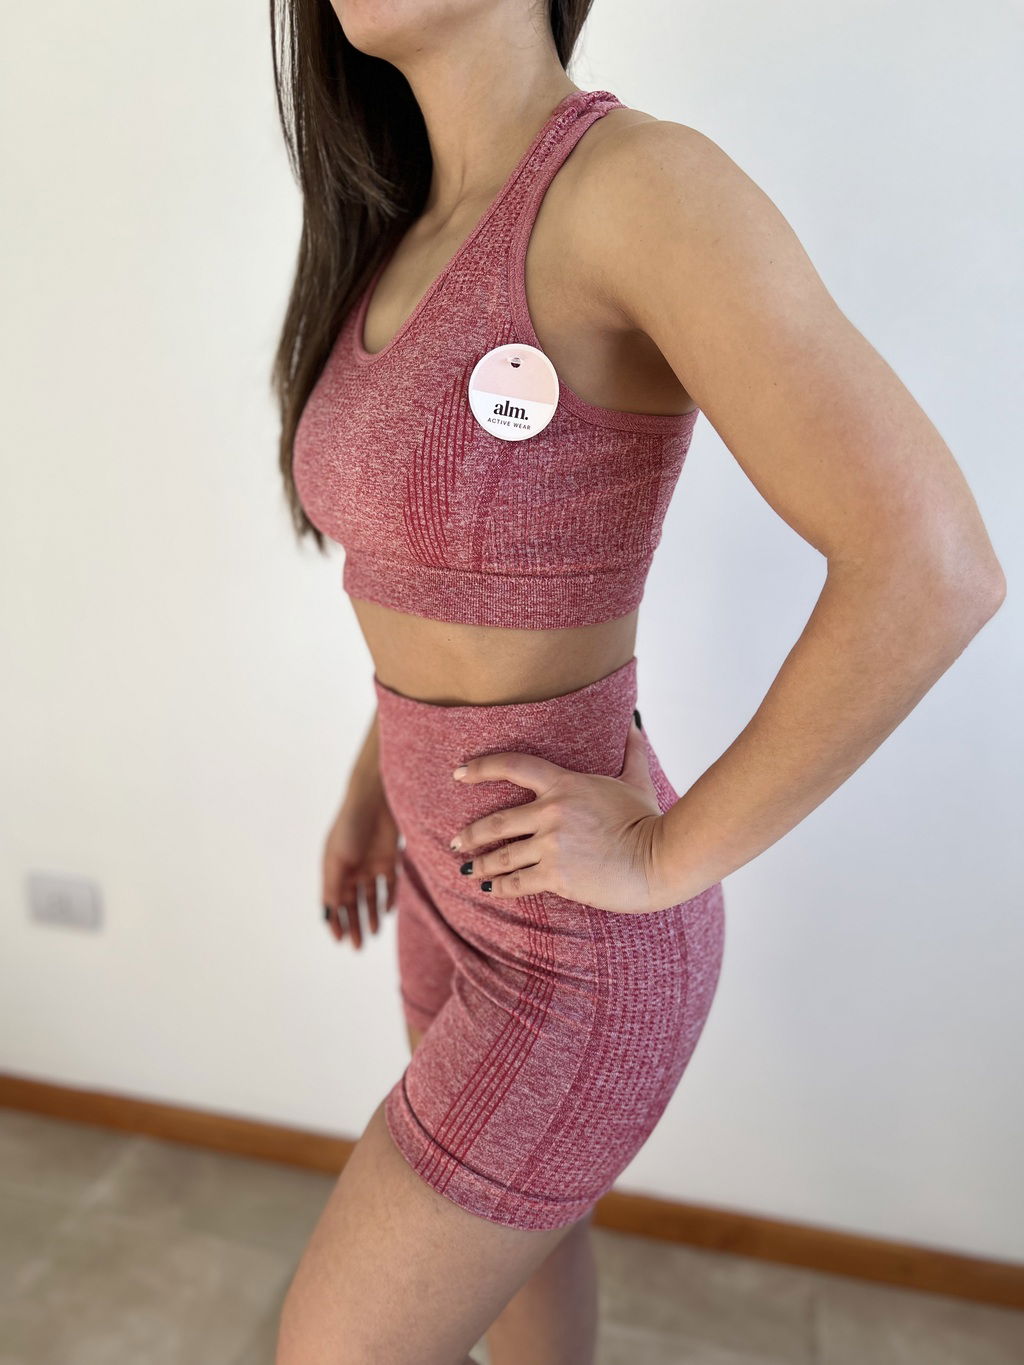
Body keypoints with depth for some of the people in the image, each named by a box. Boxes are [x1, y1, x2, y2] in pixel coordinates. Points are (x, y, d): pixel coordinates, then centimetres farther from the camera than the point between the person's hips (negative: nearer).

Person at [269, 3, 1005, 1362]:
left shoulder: (646, 182, -24)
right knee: (518, 1240, 29)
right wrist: (374, 783, 18)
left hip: (581, 944, -7)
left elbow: (935, 569, -32)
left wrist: (671, 858, -22)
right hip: (463, 879, 8)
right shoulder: (413, 240, 3)